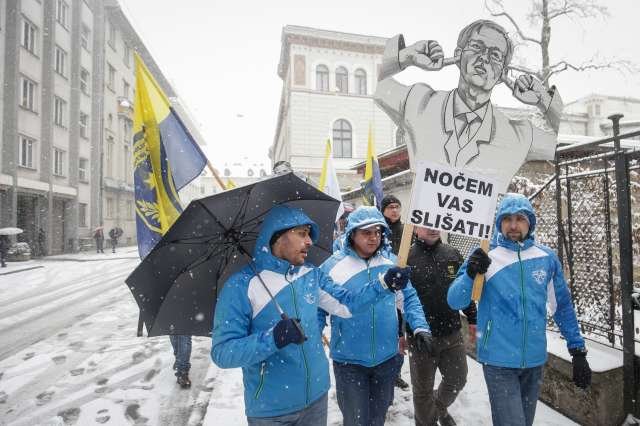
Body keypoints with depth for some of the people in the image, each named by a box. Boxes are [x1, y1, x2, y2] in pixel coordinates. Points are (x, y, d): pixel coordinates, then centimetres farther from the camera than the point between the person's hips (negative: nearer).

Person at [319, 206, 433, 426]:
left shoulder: (392, 261, -4)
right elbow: (318, 310, -6)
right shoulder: (332, 266, -14)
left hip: (387, 358, 3)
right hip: (349, 361, -3)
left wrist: (420, 326, -8)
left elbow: (409, 298, 6)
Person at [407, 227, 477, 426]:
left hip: (453, 334, 4)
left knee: (457, 380, 17)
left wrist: (472, 319, 14)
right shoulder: (406, 257, -11)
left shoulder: (453, 254, 4)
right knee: (423, 389, 12)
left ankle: (440, 407, 48)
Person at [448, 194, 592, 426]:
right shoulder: (485, 256, -11)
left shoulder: (546, 258, -1)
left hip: (534, 360, 4)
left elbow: (563, 306, 10)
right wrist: (470, 274, -33)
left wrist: (578, 350, 9)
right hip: (499, 360, -4)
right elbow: (455, 302, -15)